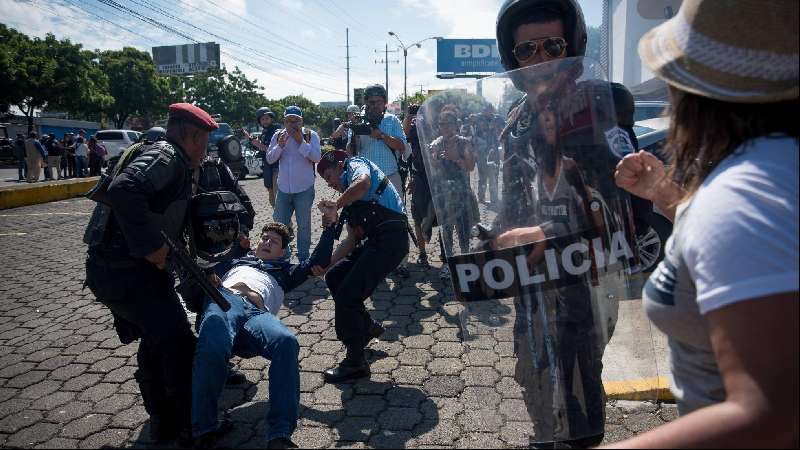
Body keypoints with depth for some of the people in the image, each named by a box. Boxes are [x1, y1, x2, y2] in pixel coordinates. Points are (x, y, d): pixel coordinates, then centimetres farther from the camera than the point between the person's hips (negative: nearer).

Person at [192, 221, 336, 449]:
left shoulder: (284, 271, 40)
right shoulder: (238, 258, 43)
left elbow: (319, 261, 31)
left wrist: (329, 225, 28)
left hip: (258, 311, 0)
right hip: (224, 299, 0)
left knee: (287, 342, -36)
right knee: (212, 345, -38)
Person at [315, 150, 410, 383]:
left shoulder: (355, 164, 5)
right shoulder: (351, 198, 28)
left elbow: (363, 182, -22)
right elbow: (354, 237, 25)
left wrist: (336, 205, -10)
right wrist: (327, 263, 17)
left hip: (390, 236, -9)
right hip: (377, 239, 9)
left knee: (347, 295, -7)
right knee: (334, 277, 16)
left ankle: (356, 362, 5)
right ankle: (367, 327, 30)